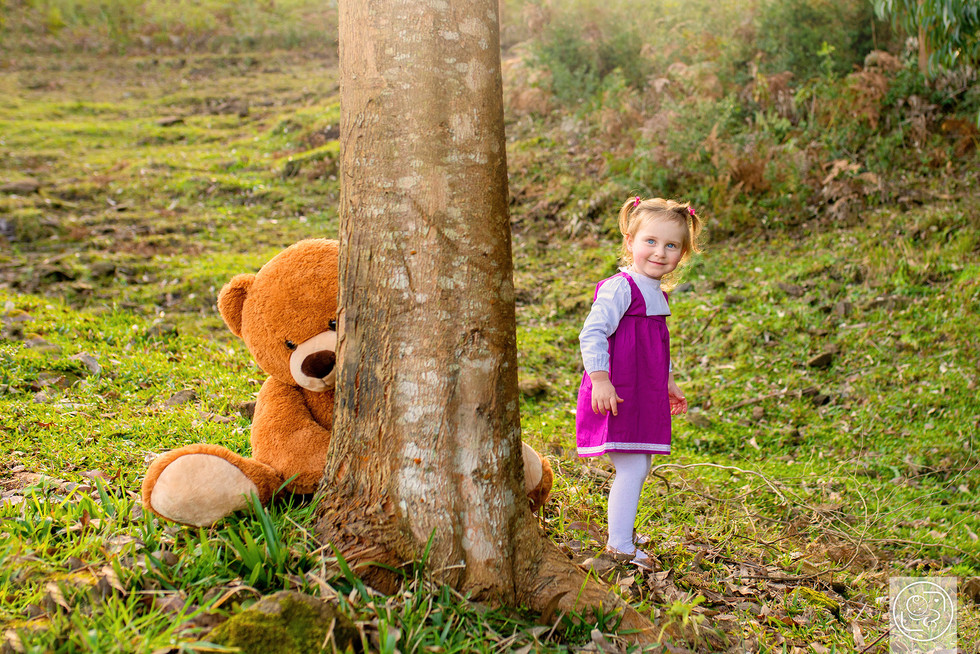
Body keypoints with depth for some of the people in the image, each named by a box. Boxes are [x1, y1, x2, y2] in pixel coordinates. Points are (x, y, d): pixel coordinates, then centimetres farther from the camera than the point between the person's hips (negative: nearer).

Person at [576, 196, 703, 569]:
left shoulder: (656, 293, 14)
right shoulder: (620, 288, -16)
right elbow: (592, 333, -22)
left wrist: (669, 383, 28)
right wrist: (599, 379, -27)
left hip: (645, 395, 10)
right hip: (617, 396, -10)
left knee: (641, 466, 17)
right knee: (632, 468, -11)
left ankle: (623, 529, 33)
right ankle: (619, 545, -3)